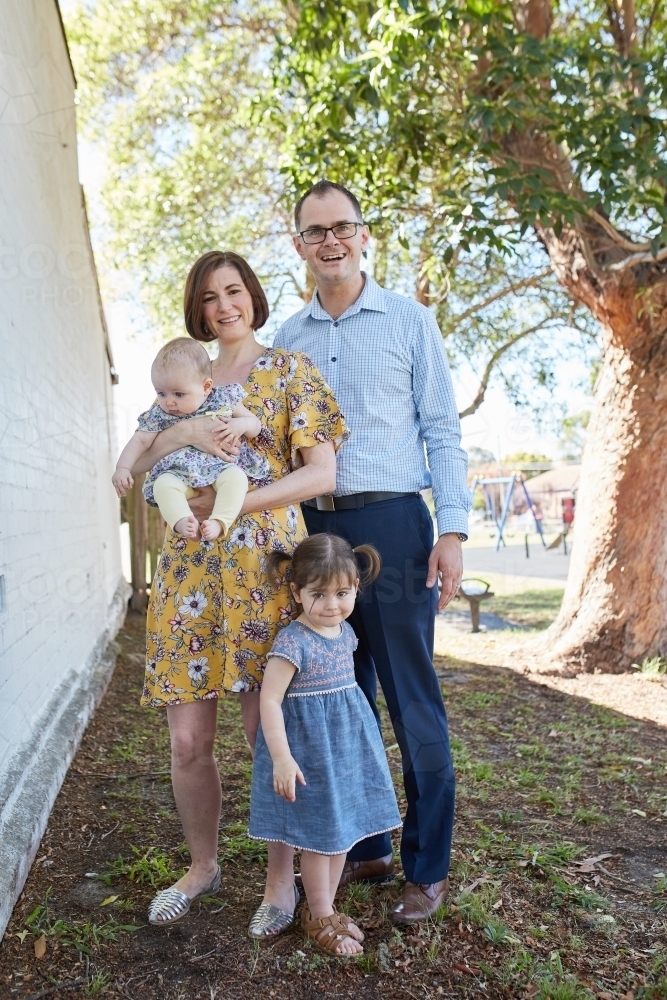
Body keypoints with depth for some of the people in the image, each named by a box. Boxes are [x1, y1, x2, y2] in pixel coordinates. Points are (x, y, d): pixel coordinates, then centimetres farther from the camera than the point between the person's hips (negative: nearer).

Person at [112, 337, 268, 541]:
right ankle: (182, 521, -43)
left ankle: (218, 521, -38)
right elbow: (140, 440, 7)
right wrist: (122, 468, -7)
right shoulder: (158, 414, 6)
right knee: (163, 484, -29)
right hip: (179, 474, 1)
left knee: (235, 476, -33)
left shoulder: (223, 399, 4)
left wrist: (242, 425, -15)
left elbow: (255, 425, 8)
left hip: (222, 467, -1)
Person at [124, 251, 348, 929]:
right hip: (188, 566, 4)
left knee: (270, 732, 2)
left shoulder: (289, 370, 5)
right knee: (187, 739, 6)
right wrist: (184, 430, -13)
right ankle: (202, 866, 29)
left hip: (263, 563, -4)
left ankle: (281, 874, 23)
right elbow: (137, 466, 8)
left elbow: (323, 473, -5)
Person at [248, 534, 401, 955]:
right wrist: (281, 757, -27)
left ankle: (327, 908, 35)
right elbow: (269, 700, -23)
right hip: (310, 749, -7)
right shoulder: (293, 642, -22)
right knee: (319, 837, 6)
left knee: (342, 830, 17)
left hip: (347, 744, 8)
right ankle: (319, 917, 27)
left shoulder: (346, 632, 3)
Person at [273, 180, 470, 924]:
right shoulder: (286, 339, 14)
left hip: (390, 522, -4)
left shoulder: (409, 322, 5)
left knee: (413, 701, 1)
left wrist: (452, 530, -8)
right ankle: (363, 848, 26)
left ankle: (427, 868, 15)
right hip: (314, 527, 4)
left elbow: (441, 430, 1)